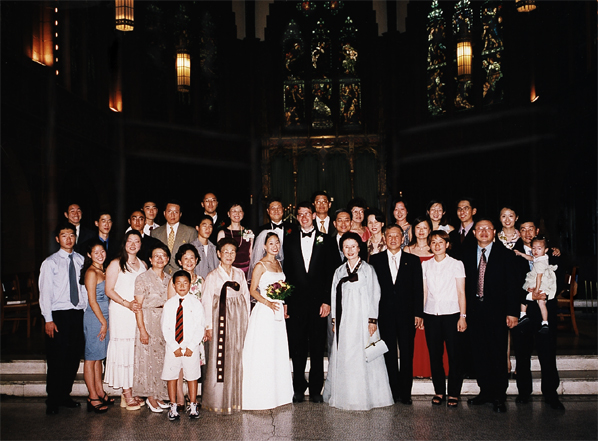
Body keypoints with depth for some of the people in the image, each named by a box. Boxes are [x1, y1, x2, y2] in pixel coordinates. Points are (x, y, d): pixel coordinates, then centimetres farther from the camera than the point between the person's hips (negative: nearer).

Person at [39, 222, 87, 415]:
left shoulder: (81, 260, 9)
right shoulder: (50, 262, -2)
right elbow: (45, 293, -4)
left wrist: (86, 309, 5)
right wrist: (48, 319, -10)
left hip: (78, 314, 4)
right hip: (59, 314, -4)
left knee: (74, 357, 9)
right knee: (57, 358, -1)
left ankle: (64, 395, 24)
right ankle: (53, 401, 13)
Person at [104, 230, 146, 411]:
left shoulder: (142, 265, 14)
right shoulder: (116, 264, -2)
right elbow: (109, 290, -6)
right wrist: (127, 304, -15)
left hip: (139, 313, 5)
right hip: (121, 312, -5)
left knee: (136, 350, 4)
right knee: (123, 349, -4)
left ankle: (132, 392, 11)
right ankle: (126, 394, 1)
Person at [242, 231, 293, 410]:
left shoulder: (279, 264, 12)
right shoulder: (260, 266, -8)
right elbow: (252, 290, -9)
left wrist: (284, 304, 6)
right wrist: (268, 303, -19)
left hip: (278, 311, 7)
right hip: (264, 313, -7)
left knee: (278, 351, 11)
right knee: (262, 353, -2)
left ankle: (277, 393, 22)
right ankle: (261, 396, 7)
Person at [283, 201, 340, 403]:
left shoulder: (326, 241, 4)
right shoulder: (290, 241, 9)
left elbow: (332, 273, 1)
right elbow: (286, 273, 7)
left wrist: (327, 301, -7)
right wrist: (284, 301, 1)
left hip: (318, 301, -1)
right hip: (295, 301, 1)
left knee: (317, 348, 4)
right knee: (297, 347, 5)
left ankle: (316, 389, 15)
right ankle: (298, 388, 17)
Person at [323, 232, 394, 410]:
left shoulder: (368, 269, 2)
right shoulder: (339, 271, 12)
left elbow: (374, 295, -2)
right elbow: (334, 296, 13)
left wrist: (372, 320, -8)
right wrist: (334, 320, 6)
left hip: (362, 319, -3)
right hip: (344, 320, 4)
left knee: (363, 356, -3)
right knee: (343, 356, 3)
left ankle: (365, 396, 6)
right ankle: (344, 396, 12)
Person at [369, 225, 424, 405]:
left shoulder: (413, 260, 7)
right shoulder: (375, 260, 5)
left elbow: (418, 289, 4)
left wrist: (418, 314, -3)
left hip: (407, 314, 0)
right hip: (385, 314, 0)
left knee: (407, 355, 5)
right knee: (389, 355, 5)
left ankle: (405, 393, 14)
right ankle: (394, 392, 14)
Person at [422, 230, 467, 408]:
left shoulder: (456, 264, 3)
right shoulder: (425, 265, 11)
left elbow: (461, 292, 1)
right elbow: (424, 291, 12)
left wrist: (462, 316, -4)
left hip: (451, 314, -2)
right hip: (431, 314, 2)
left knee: (454, 355, -1)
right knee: (434, 355, 4)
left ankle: (453, 393, 10)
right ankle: (439, 391, 16)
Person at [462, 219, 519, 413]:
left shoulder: (505, 255, 2)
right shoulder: (466, 254, 9)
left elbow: (512, 285, -1)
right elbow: (464, 284, 7)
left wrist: (512, 312, -8)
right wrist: (463, 311, 1)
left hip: (496, 312, -2)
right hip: (474, 311, 3)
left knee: (498, 355, 1)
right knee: (479, 354, 8)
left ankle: (499, 396, 11)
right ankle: (485, 391, 20)